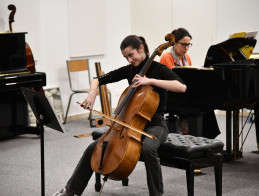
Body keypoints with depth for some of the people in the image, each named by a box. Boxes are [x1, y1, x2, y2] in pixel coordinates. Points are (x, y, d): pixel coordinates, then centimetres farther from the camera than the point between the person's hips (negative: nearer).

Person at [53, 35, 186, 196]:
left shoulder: (159, 69, -9)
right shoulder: (128, 70, 6)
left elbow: (182, 87, -26)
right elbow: (98, 80, 12)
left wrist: (151, 80, -29)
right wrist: (93, 93, -11)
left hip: (155, 124, -5)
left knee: (148, 148, -39)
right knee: (94, 148, -3)